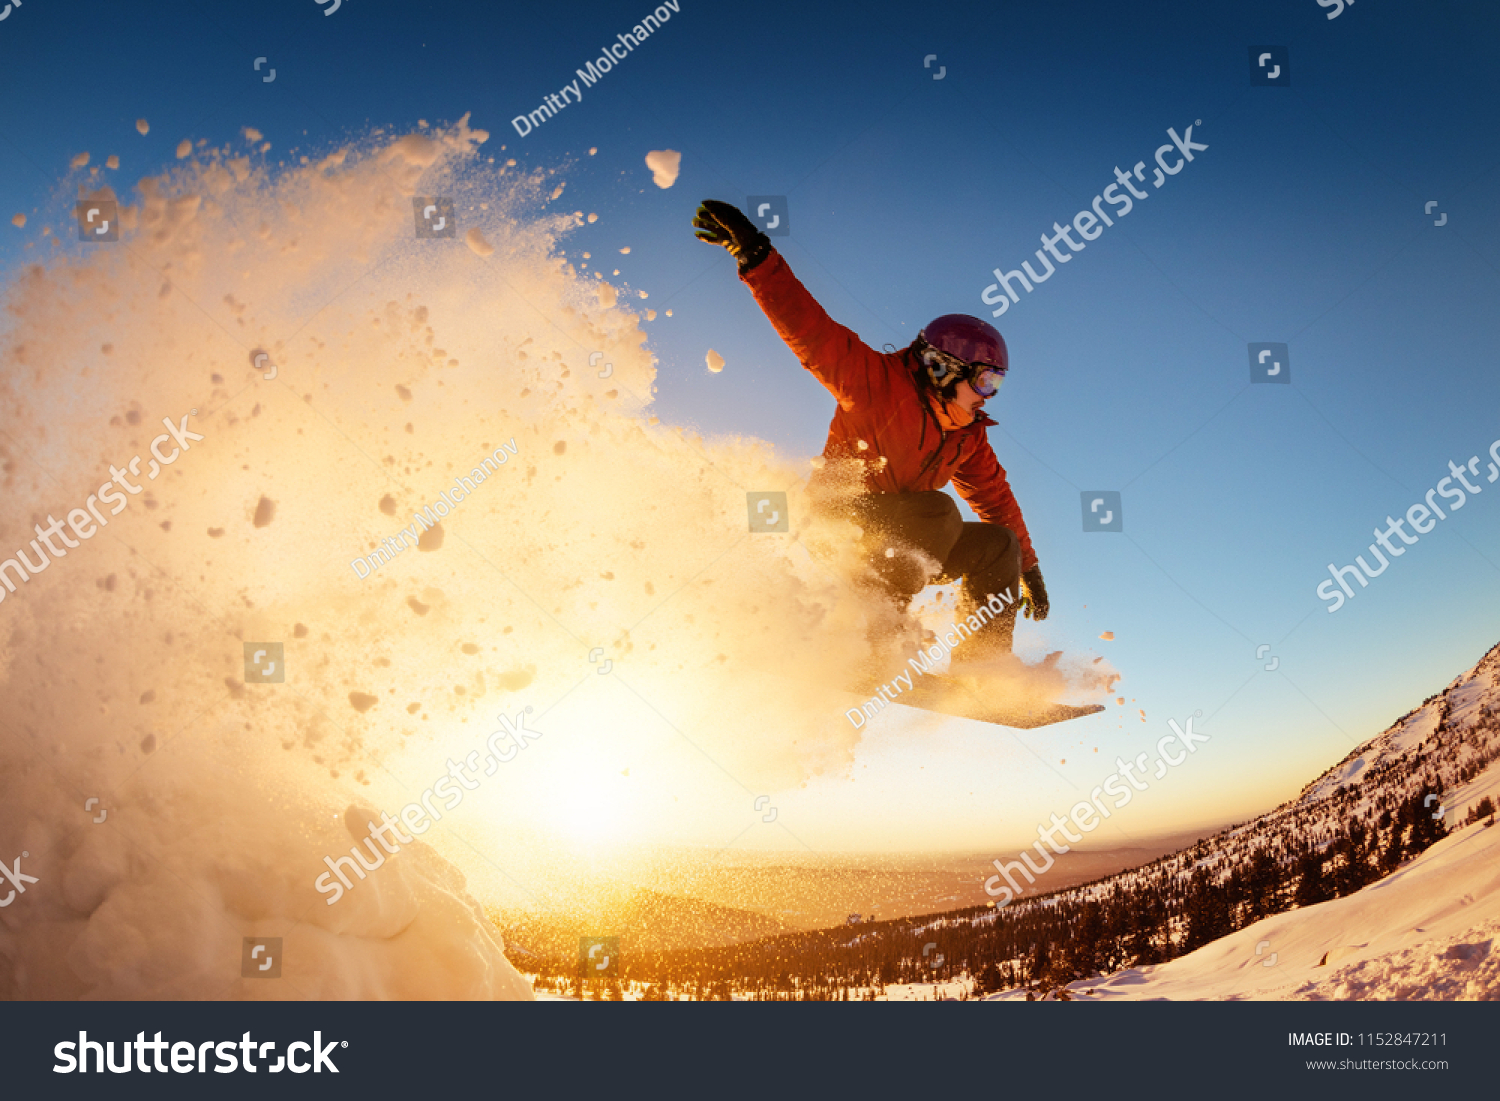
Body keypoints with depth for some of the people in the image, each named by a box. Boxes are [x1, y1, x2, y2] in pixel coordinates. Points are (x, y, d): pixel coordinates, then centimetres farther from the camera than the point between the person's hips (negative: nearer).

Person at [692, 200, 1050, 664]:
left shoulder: (968, 437, 9)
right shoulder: (881, 382, -14)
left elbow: (995, 497, 19)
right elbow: (811, 330, -23)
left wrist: (1028, 569, 20)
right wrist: (756, 256, -34)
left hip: (898, 543, 8)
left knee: (997, 544, 0)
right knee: (939, 512, -31)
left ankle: (983, 666, -3)